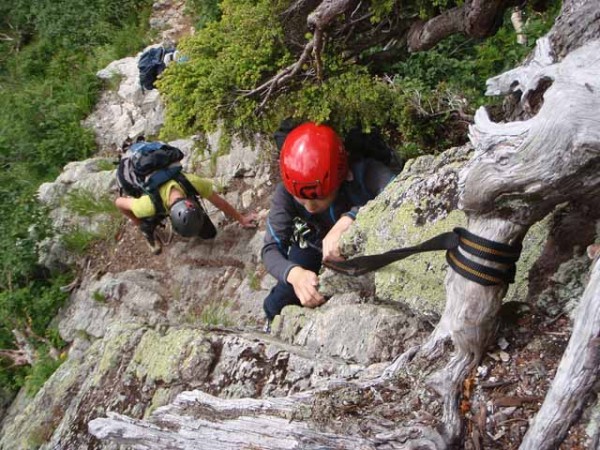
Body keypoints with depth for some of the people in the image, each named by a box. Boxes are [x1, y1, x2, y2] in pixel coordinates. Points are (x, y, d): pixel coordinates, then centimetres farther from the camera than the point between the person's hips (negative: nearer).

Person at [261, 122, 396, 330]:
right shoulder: (285, 193, -29)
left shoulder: (364, 173, -38)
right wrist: (294, 273, -51)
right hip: (315, 253, 2)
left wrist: (349, 219, -63)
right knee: (277, 306, -1)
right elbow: (271, 249, -29)